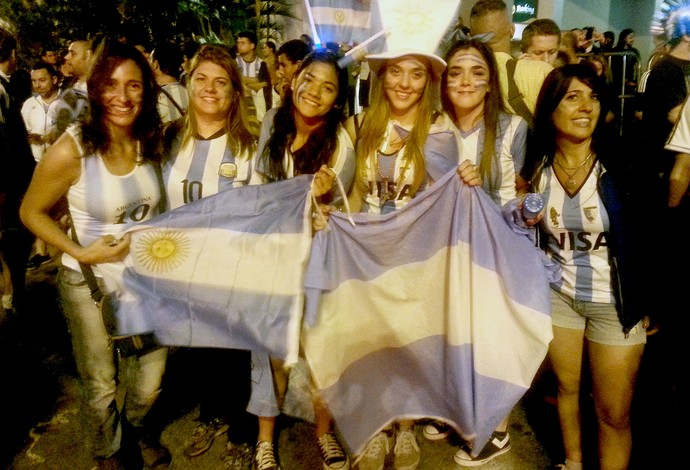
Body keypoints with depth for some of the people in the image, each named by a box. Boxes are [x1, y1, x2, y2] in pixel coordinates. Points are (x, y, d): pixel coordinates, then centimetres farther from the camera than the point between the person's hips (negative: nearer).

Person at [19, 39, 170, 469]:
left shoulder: (151, 143, -7)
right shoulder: (72, 150, -21)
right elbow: (32, 213, -9)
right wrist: (81, 253, -19)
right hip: (91, 282, -3)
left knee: (150, 381, 16)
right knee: (101, 386, 15)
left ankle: (136, 426, 50)